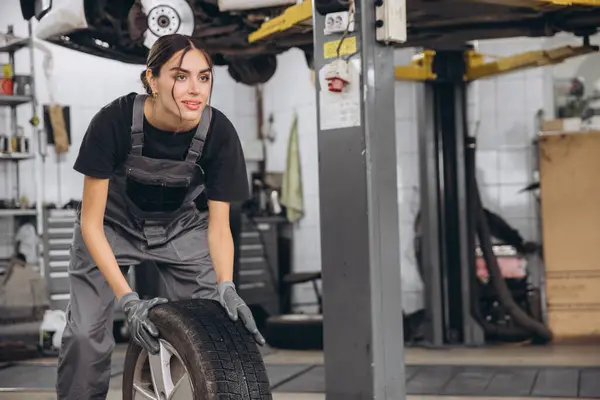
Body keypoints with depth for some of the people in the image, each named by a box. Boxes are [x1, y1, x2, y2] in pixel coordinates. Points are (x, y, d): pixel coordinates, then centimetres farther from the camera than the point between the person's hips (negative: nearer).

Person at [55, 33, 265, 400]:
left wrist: (226, 288, -33)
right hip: (114, 223, -2)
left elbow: (219, 225, -16)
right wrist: (128, 300, -33)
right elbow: (91, 222, -25)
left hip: (181, 225, 2)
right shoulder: (114, 122, -31)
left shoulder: (219, 132, -25)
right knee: (86, 332, -15)